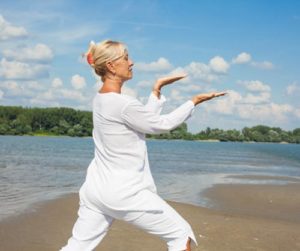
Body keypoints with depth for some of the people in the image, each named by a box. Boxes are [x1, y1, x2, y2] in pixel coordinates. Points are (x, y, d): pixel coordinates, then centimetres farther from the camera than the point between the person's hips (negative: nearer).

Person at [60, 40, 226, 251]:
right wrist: (195, 101, 0)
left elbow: (147, 119, 16)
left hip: (96, 188, 9)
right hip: (124, 193, -9)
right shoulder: (124, 104, -20)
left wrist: (157, 90, 15)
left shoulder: (100, 99, 7)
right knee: (181, 234, 5)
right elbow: (162, 124, -7)